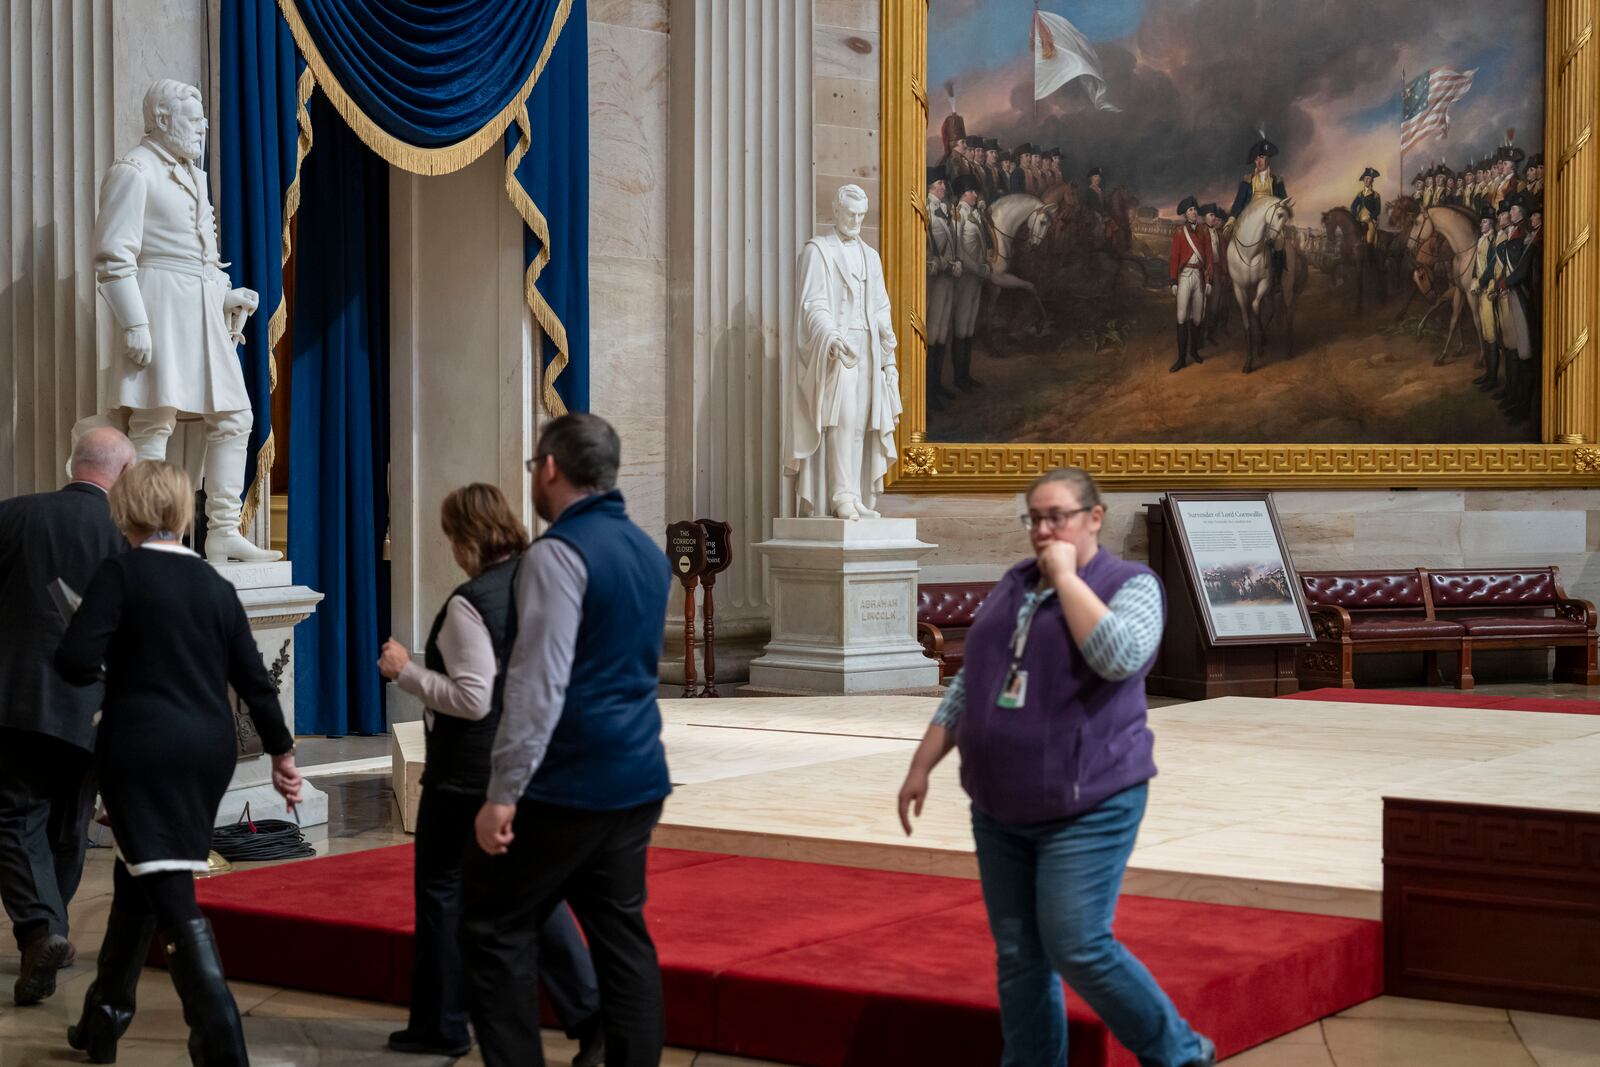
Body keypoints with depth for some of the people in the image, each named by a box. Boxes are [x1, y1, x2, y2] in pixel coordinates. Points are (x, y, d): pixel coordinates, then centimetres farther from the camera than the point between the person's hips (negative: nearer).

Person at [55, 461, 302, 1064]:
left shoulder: (122, 572, -6)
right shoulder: (214, 584, 9)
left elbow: (76, 660, -15)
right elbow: (253, 678, 11)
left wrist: (112, 671, 7)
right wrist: (281, 752, 19)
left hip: (142, 749, -6)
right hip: (210, 752, 6)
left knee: (171, 894, -7)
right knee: (138, 877, 21)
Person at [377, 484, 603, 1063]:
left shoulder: (471, 602, -19)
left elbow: (472, 701, -23)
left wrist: (406, 671, -13)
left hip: (468, 771, -7)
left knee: (443, 889, 9)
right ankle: (591, 1012, 2)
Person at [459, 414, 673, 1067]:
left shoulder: (560, 551, -14)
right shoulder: (649, 552, 13)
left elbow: (540, 684, -21)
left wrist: (504, 792, -21)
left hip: (567, 784, -8)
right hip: (638, 777, 8)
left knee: (494, 931, 1)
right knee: (621, 933, 11)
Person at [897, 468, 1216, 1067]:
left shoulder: (1131, 585, -5)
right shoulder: (1012, 586, 12)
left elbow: (1119, 656, -25)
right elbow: (967, 685, 17)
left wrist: (1066, 575, -16)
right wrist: (922, 764, 13)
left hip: (1086, 807, -6)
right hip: (1001, 811, 6)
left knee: (1078, 950, -9)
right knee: (1017, 957, 7)